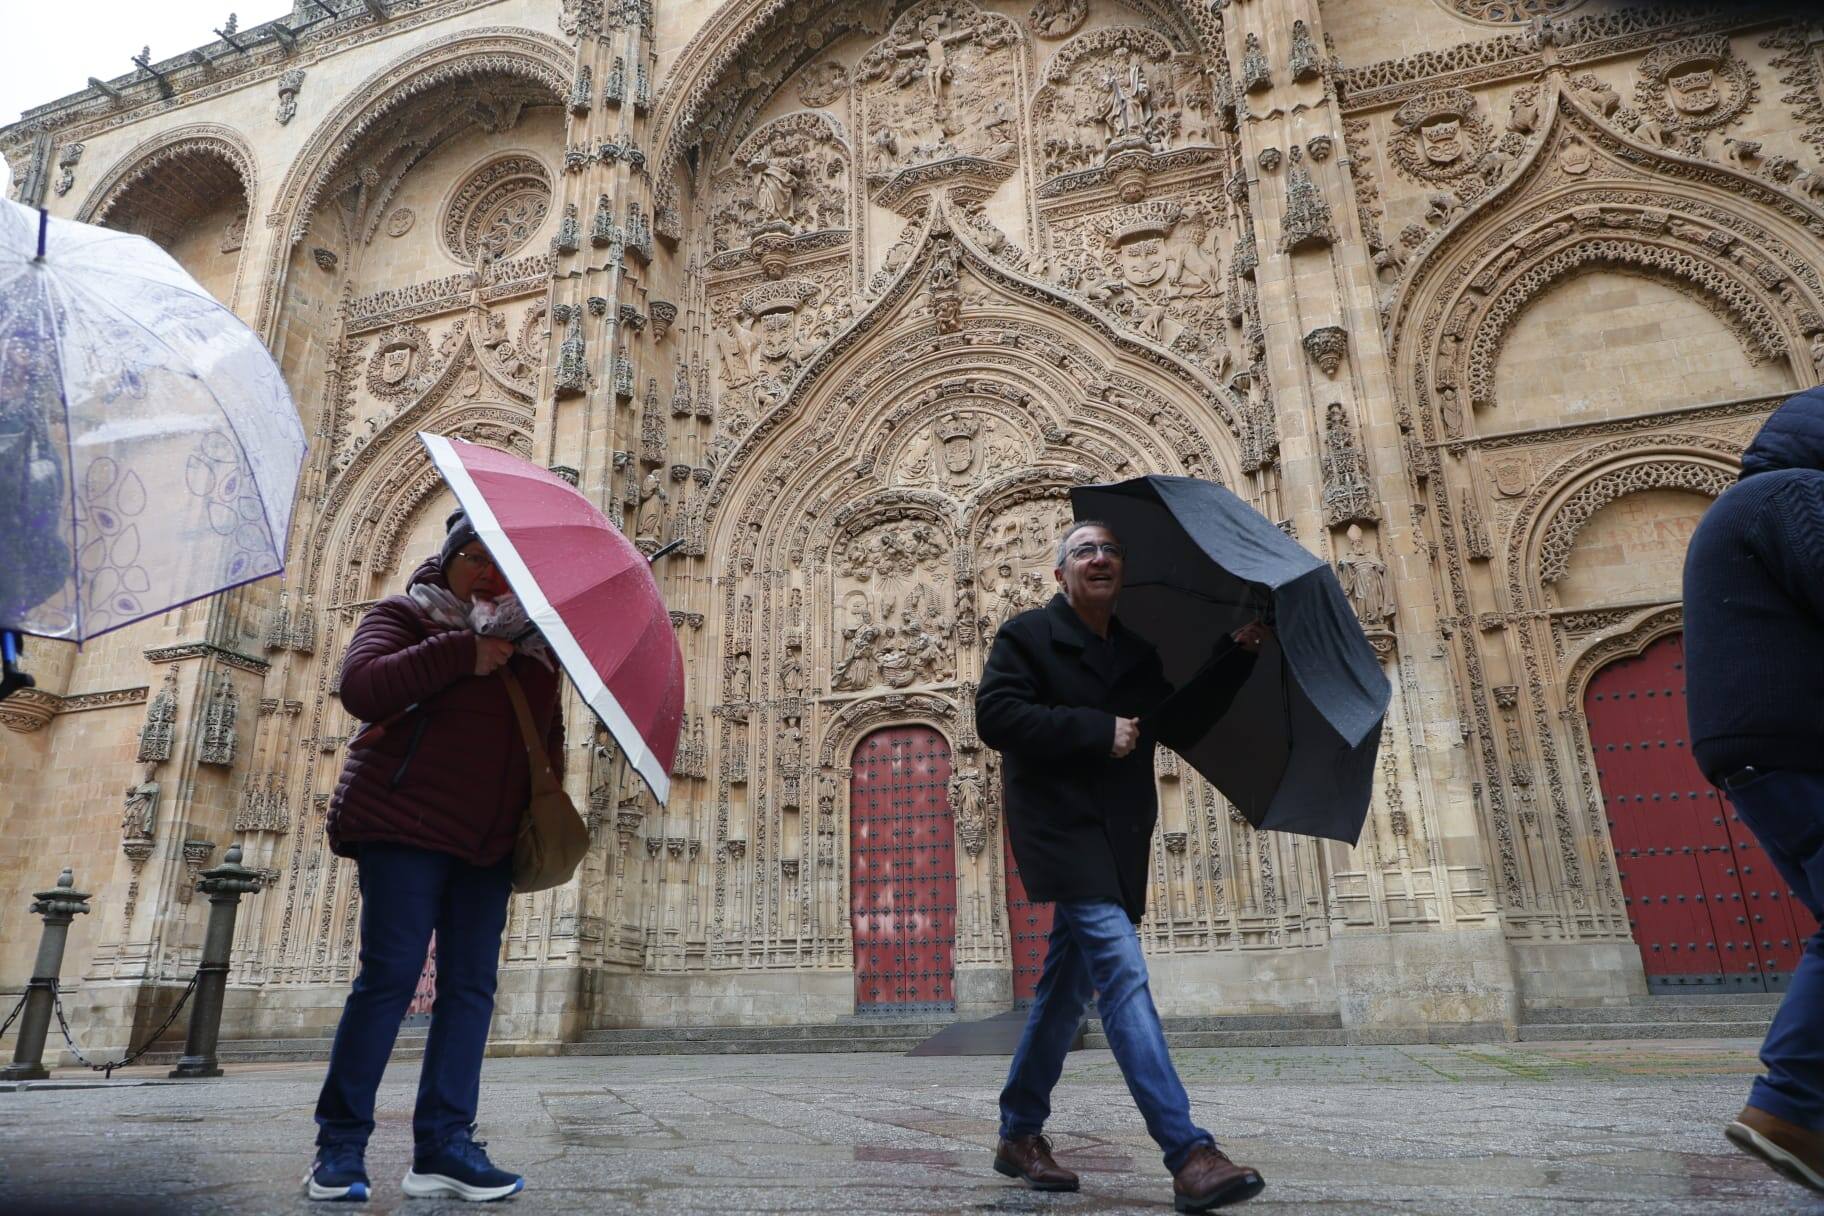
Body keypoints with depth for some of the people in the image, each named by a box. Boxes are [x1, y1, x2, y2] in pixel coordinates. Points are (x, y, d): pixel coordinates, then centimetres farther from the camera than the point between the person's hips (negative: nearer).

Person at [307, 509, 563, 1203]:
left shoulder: (533, 648, 17)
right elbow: (362, 688, -15)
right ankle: (340, 1145, 6)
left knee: (471, 985, 1)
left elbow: (548, 739, 21)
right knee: (390, 974, -7)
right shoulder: (405, 616, 4)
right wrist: (461, 655, -20)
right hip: (405, 822, -5)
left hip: (489, 842, 5)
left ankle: (444, 1146, 6)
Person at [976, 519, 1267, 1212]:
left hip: (1117, 837, 7)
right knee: (1122, 972, -17)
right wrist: (1098, 731, -18)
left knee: (1068, 985, 11)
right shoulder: (1028, 636, -2)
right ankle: (1189, 1155, -18)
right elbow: (996, 717, -15)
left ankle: (1019, 1135, 25)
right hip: (1061, 827, -7)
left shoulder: (1138, 651, 16)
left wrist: (1237, 655, 6)